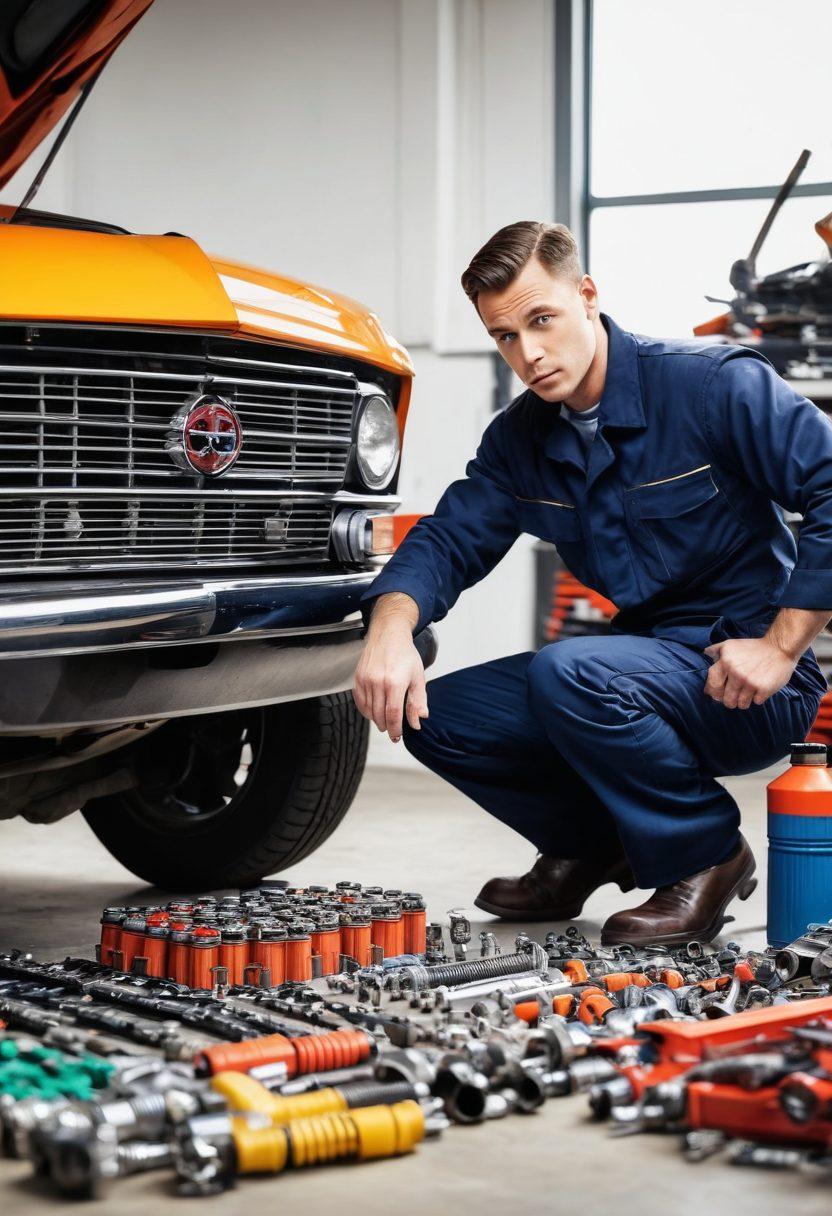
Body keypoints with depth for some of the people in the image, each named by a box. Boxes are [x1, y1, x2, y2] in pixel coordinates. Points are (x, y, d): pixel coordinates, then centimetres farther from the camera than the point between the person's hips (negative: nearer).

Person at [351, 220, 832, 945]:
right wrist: (392, 627, -22)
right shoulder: (520, 438, 6)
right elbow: (449, 537, 0)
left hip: (743, 688, -7)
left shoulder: (716, 385, -15)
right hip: (650, 658, 7)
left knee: (568, 673, -33)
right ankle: (595, 845, 19)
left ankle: (705, 856, -9)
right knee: (438, 718, -3)